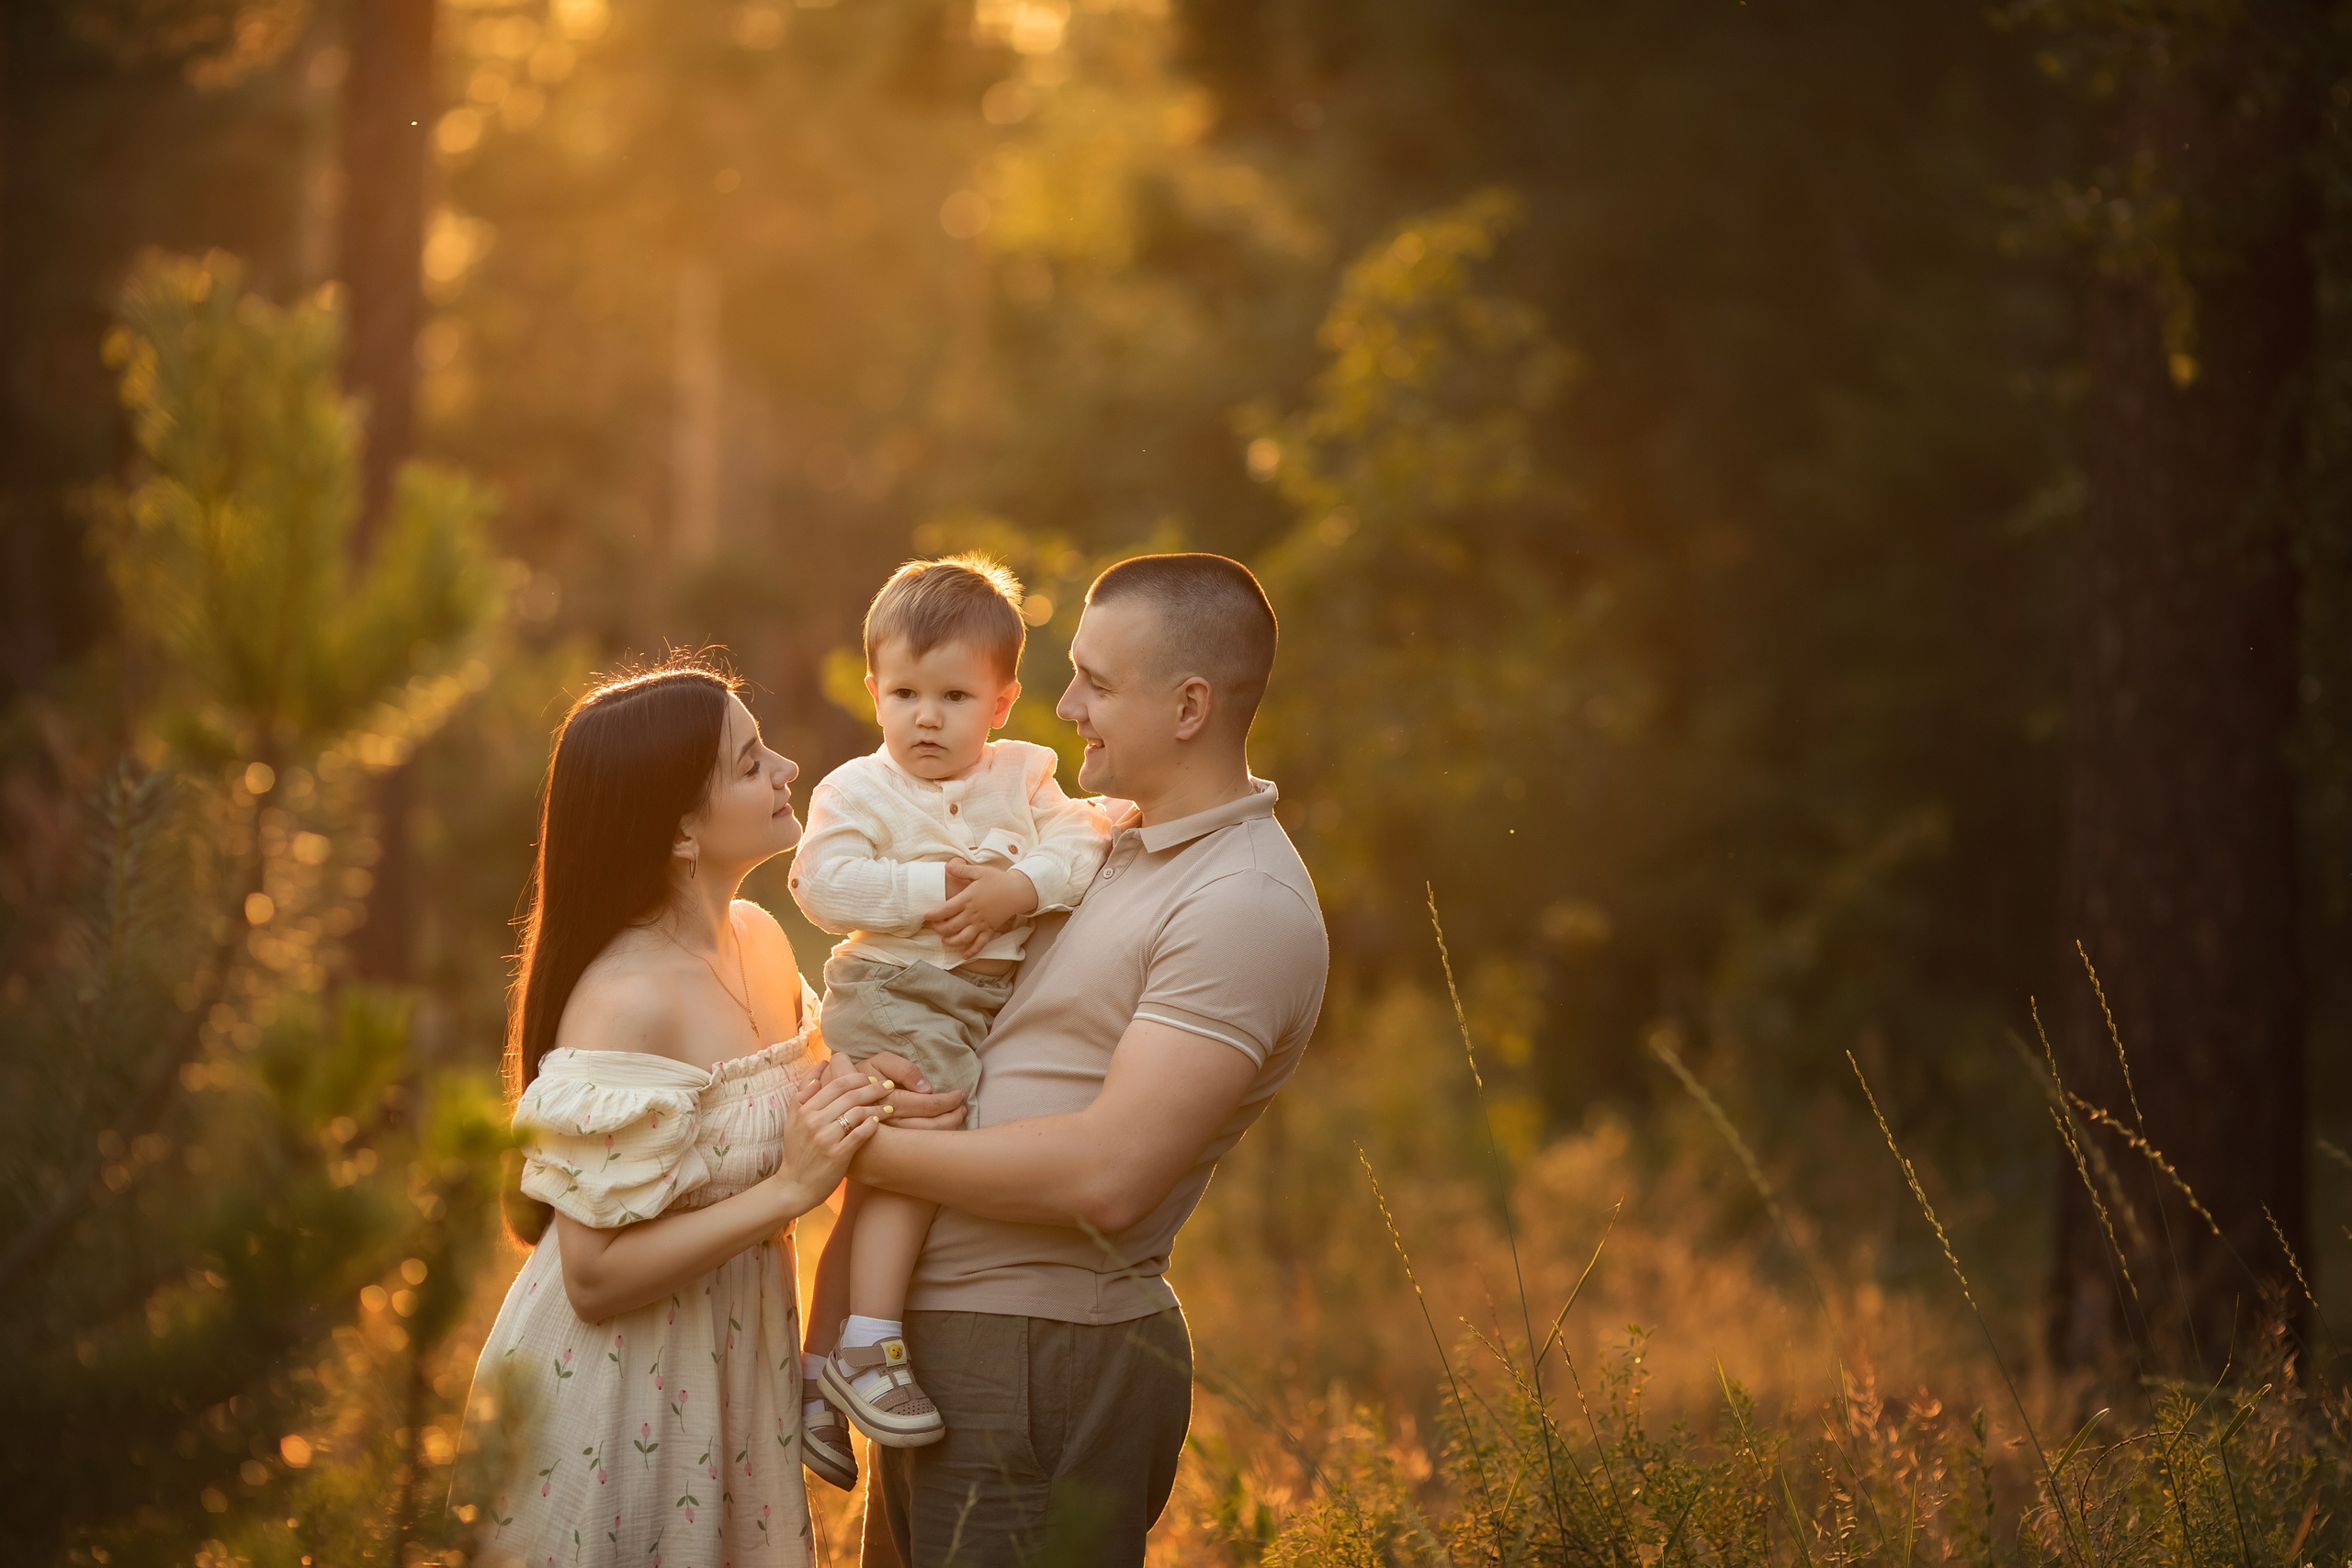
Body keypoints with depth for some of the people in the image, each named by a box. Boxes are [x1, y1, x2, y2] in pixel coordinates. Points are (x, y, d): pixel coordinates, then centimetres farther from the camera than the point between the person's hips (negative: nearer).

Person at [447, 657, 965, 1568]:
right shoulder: (625, 999, -25)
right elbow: (597, 1278, -24)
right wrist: (789, 1189, -27)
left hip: (729, 1374, 8)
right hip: (619, 1410, -8)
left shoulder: (758, 941, 0)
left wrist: (883, 1119, -6)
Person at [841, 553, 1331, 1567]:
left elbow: (1108, 1174, -24)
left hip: (1047, 1363, -9)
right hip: (937, 1335, 9)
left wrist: (869, 1149, -17)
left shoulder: (1246, 905, -16)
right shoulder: (1110, 837, 12)